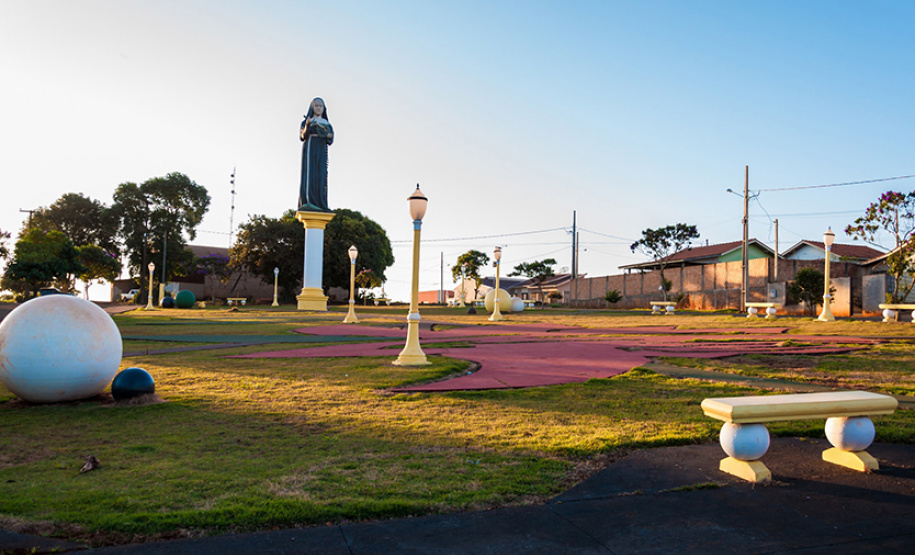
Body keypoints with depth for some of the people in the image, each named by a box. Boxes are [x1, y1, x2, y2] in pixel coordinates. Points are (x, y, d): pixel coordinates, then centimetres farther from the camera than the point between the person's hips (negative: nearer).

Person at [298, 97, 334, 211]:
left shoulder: (327, 124, 21)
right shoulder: (306, 122, 13)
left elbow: (330, 141, 10)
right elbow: (303, 136, -4)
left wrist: (329, 136, -13)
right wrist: (307, 125, -21)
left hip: (321, 151, 3)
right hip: (309, 149, -3)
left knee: (321, 176, -10)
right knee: (308, 173, -16)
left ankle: (320, 205, -15)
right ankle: (307, 203, -25)